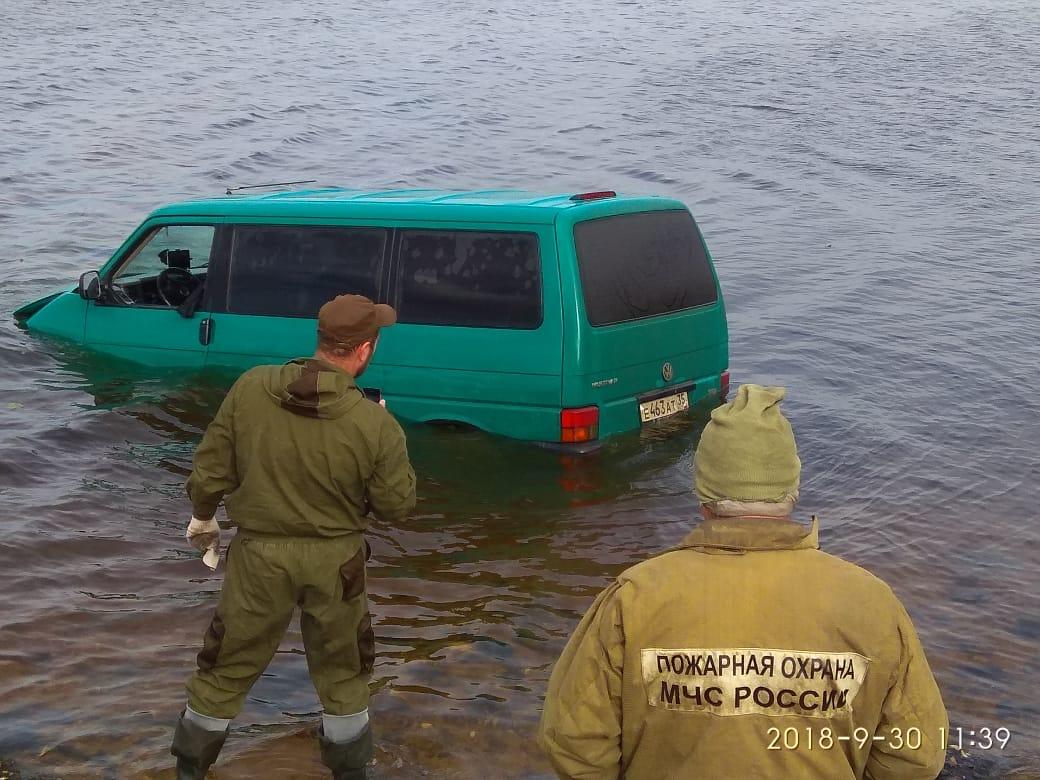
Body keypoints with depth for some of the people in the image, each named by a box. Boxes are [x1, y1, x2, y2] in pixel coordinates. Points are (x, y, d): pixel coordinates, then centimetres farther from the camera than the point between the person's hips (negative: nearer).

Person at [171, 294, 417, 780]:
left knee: (228, 666, 19)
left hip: (260, 555, 1)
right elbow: (396, 506, -7)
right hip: (334, 559, -1)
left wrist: (202, 518, 14)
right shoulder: (375, 425, -19)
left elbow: (210, 470, -5)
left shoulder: (250, 388, -13)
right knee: (343, 671, 22)